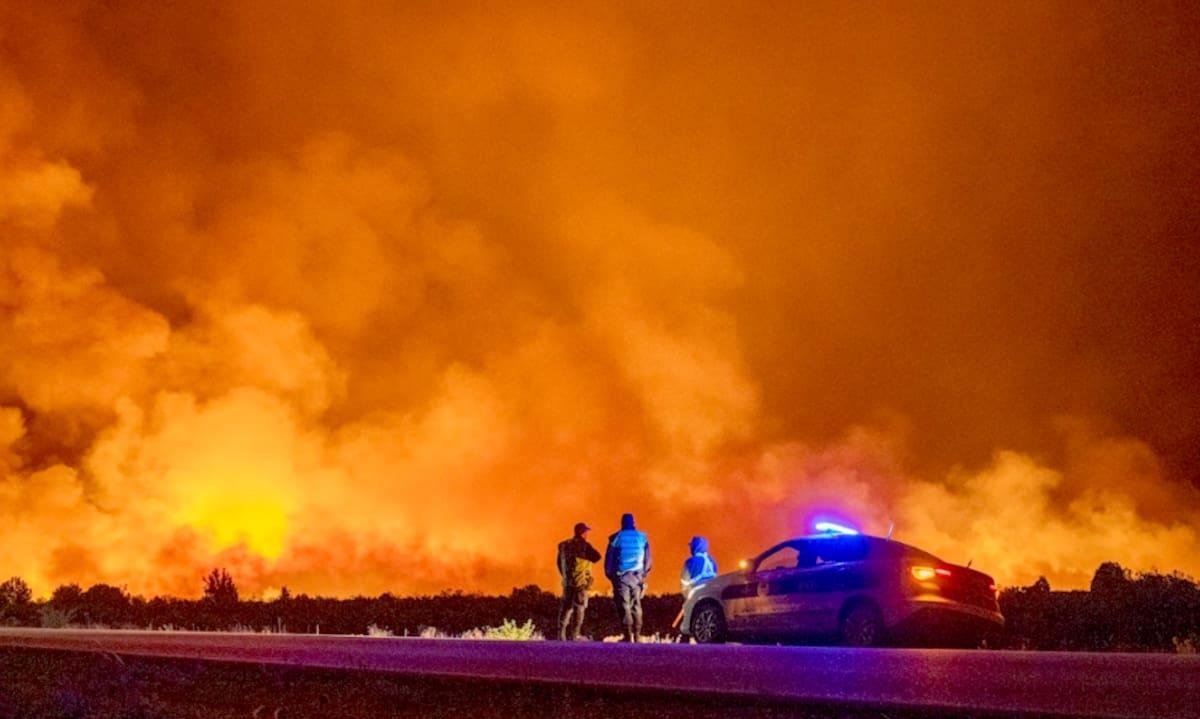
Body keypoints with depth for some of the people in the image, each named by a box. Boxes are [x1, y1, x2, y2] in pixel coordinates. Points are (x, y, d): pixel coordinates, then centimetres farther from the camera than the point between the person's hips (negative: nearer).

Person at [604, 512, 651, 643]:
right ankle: (637, 634, 11)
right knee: (636, 605, 13)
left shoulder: (616, 538, -3)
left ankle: (629, 635, -11)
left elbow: (609, 559, -1)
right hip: (637, 577, 3)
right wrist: (644, 574, 19)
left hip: (621, 576, -3)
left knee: (624, 605, -2)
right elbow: (647, 559, 7)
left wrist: (609, 575, 12)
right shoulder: (642, 537, 4)